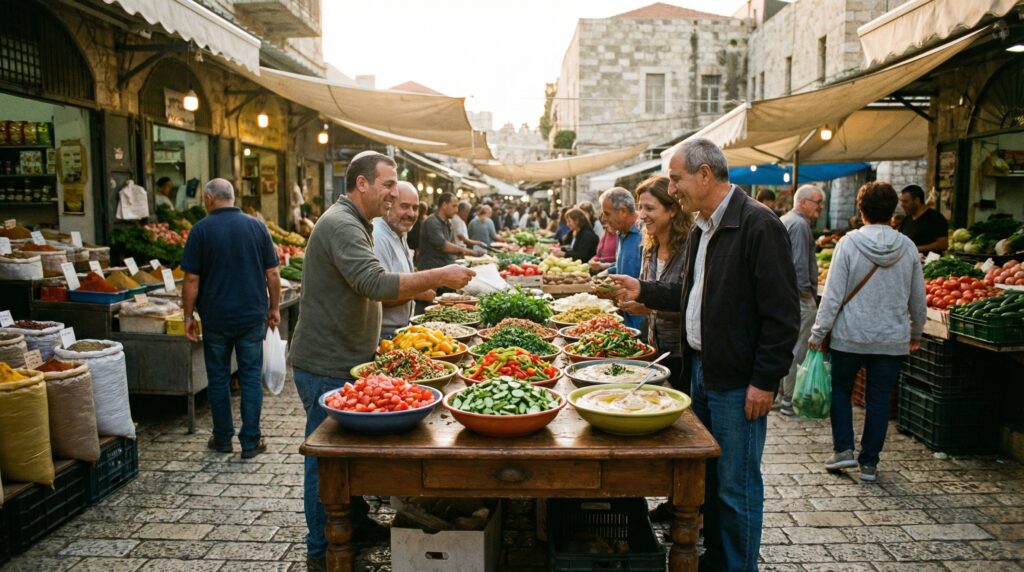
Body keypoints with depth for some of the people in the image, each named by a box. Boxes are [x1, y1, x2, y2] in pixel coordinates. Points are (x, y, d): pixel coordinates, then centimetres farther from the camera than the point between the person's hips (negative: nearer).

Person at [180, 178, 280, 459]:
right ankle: (250, 441, 9)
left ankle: (223, 438, 22)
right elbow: (272, 273, 1)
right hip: (253, 316, 1)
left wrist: (188, 316, 1)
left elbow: (192, 279, -7)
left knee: (218, 377, 12)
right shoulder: (256, 226, 0)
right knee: (251, 376, 7)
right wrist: (274, 308, 10)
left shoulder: (201, 229, -6)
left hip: (216, 317, -1)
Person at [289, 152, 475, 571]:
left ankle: (357, 524, 37)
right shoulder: (341, 225, -20)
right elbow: (375, 283, -33)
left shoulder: (353, 223, 14)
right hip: (326, 367, -10)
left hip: (346, 361, 10)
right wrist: (439, 276, -29)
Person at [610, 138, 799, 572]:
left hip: (738, 381, -9)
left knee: (737, 487, 3)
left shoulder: (757, 225, -16)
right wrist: (643, 291, 11)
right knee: (706, 478, 18)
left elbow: (782, 313, -18)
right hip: (699, 370, 9)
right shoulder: (700, 228, 13)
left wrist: (764, 380, -18)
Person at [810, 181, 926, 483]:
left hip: (850, 336, -2)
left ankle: (844, 449, 11)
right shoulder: (908, 247, -1)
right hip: (893, 340, 3)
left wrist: (818, 333, -4)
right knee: (879, 400, 10)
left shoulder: (849, 243, -10)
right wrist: (916, 334, 22)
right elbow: (918, 299, 7)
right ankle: (869, 463, 17)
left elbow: (833, 294, -12)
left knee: (840, 389, 17)